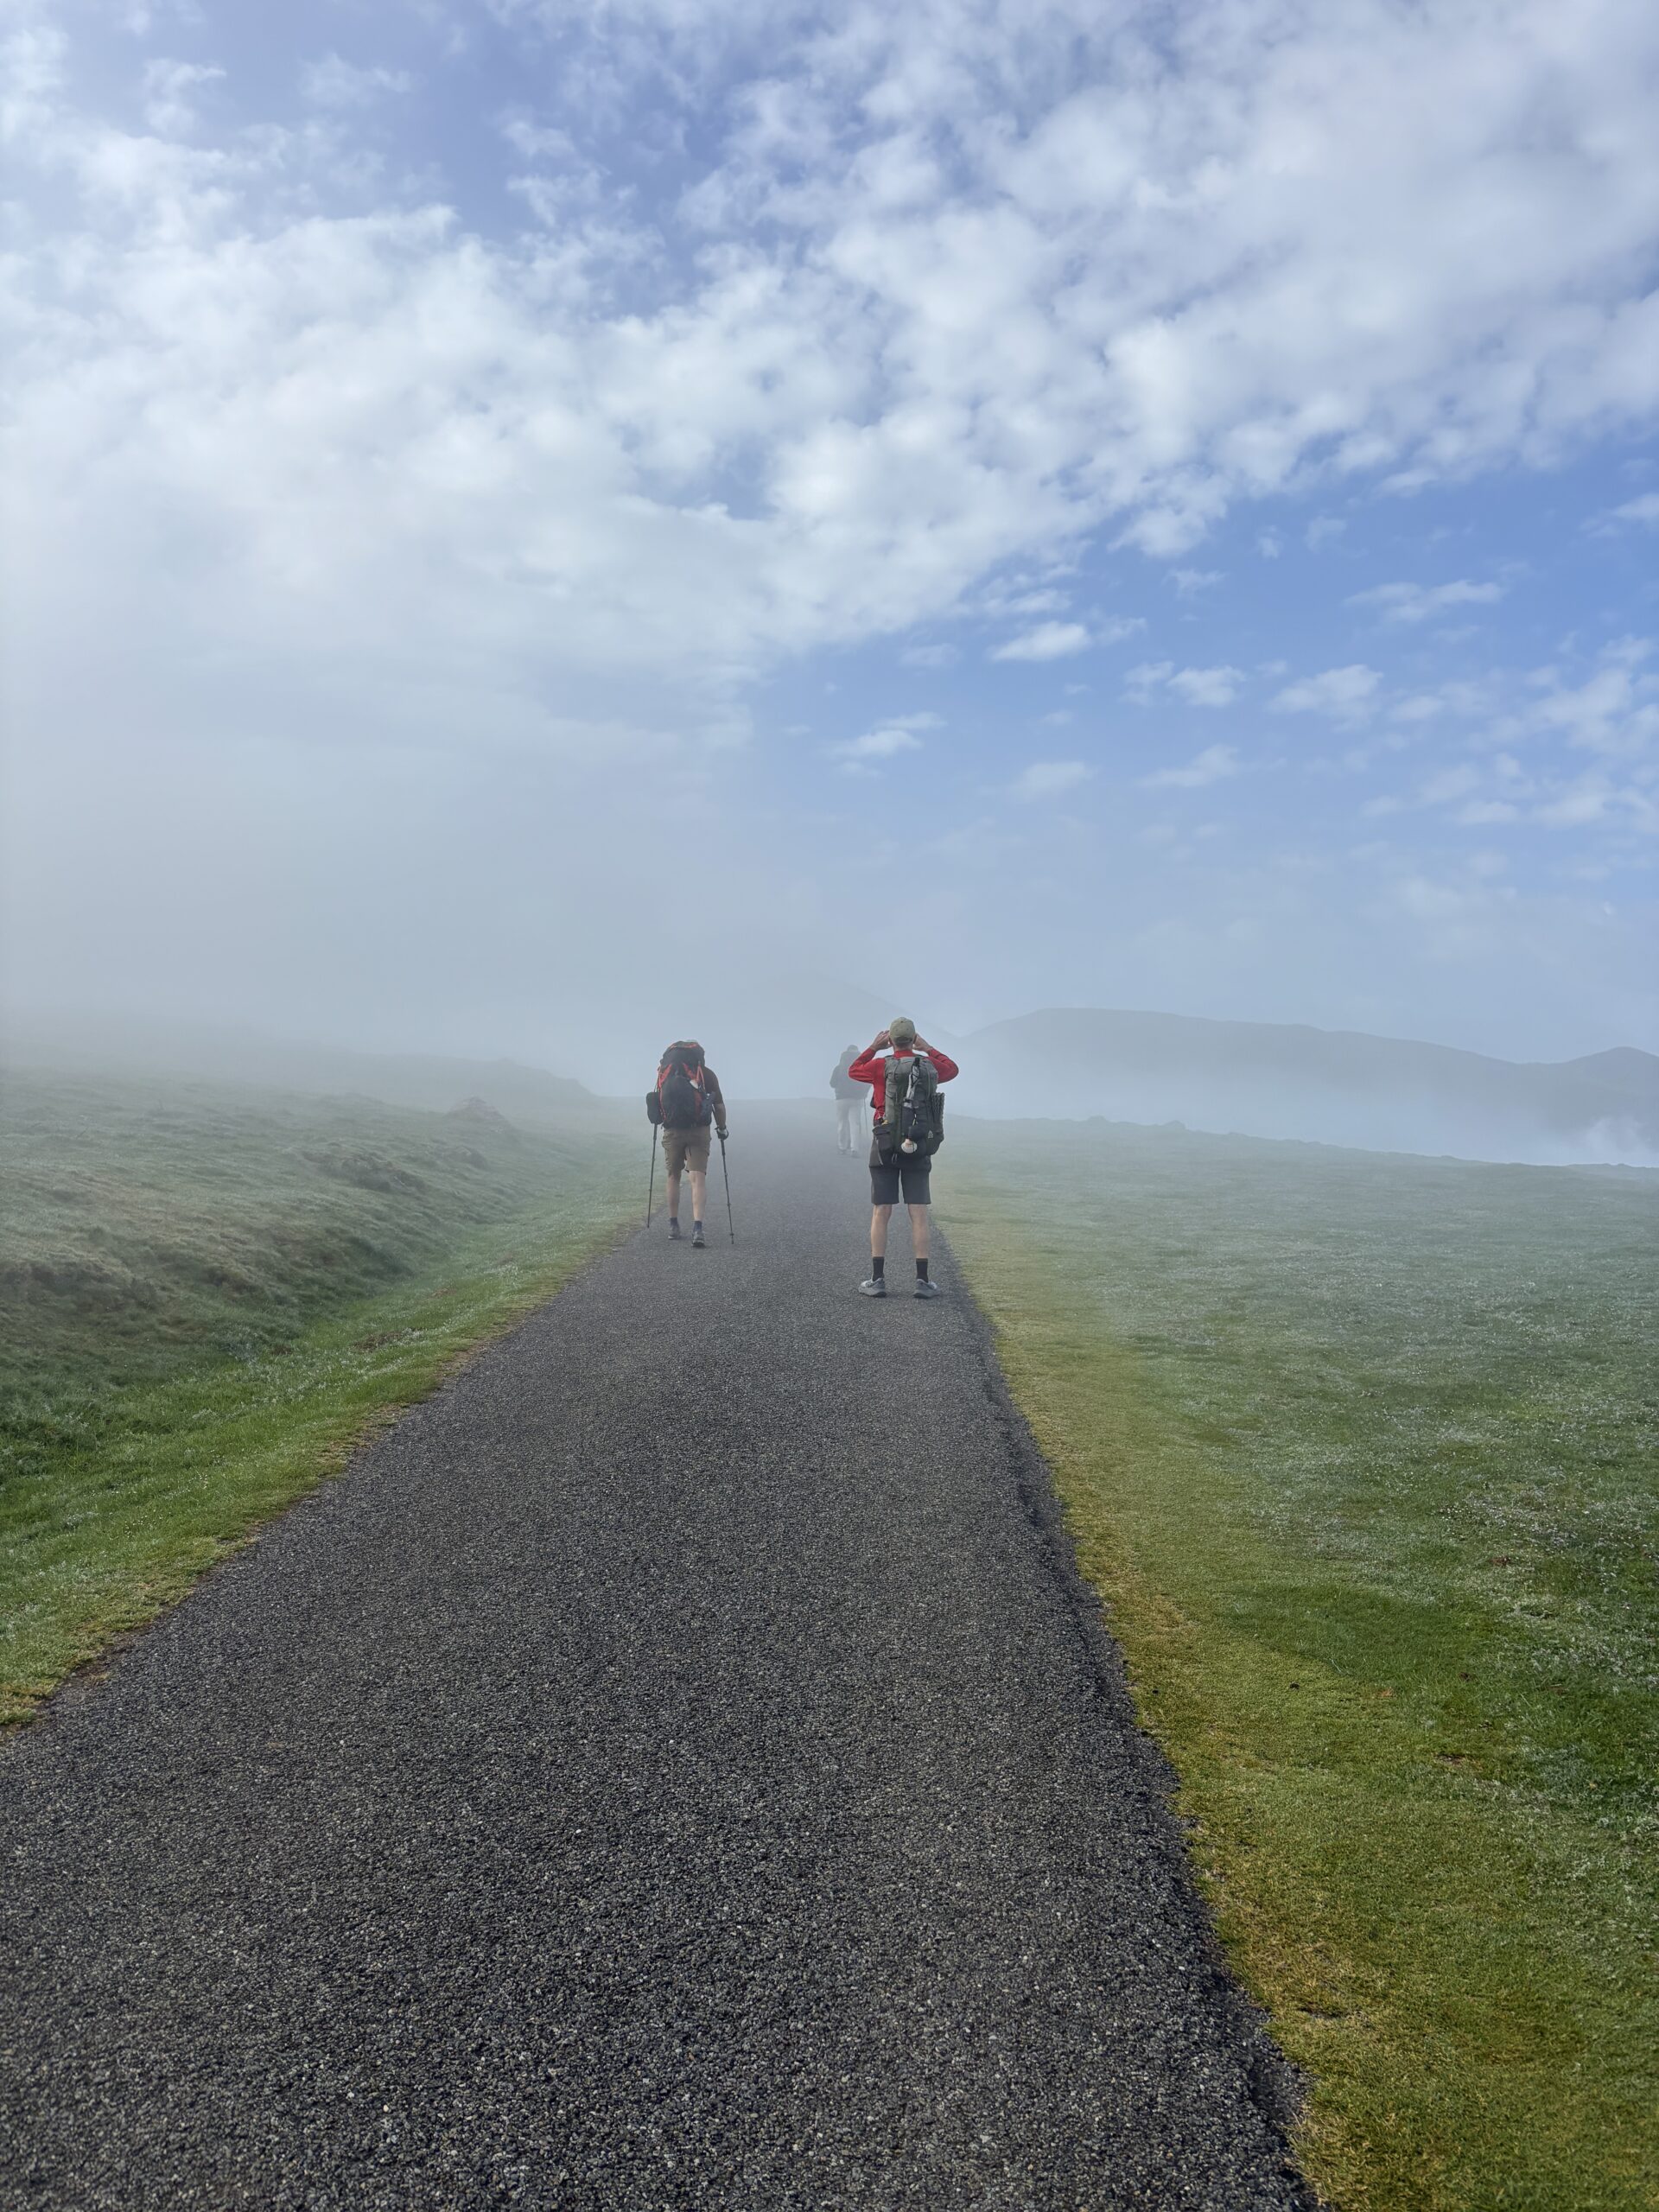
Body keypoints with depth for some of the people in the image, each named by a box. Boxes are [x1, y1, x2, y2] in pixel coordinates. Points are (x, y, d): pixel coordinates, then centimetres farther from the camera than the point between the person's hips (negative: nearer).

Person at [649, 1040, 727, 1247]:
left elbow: (659, 1100, 15)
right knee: (698, 1178, -4)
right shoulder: (707, 1074, 3)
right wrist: (721, 1128, 18)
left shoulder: (665, 1070, 10)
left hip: (672, 1131, 2)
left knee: (673, 1177, 18)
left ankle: (673, 1226, 24)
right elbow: (719, 1106, 3)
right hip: (699, 1131, -2)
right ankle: (697, 1227, -18)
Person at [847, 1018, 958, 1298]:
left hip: (885, 1147, -1)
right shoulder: (930, 1065, 1)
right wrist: (928, 1048, 28)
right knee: (919, 1215, 2)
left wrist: (873, 1047, 20)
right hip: (918, 1149, 2)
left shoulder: (881, 1065, -6)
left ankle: (877, 1280, -1)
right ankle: (923, 1281, -2)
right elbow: (953, 1069, 25)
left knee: (881, 1214, 2)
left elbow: (854, 1071, 16)